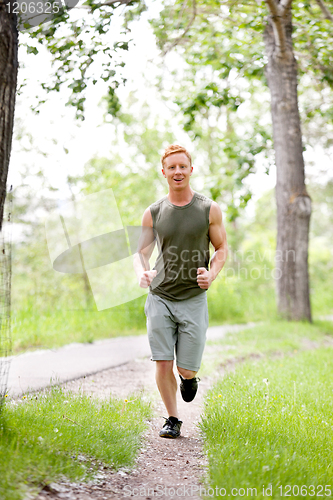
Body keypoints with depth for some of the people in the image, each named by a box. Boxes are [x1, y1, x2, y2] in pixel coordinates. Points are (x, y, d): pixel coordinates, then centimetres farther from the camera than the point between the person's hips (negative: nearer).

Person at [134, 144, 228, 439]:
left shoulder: (209, 210, 1)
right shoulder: (153, 213, 4)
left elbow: (221, 248, 8)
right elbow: (142, 252, 12)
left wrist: (211, 274, -11)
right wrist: (142, 272, -11)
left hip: (193, 299, -1)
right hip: (160, 297, 1)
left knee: (187, 368, 0)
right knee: (163, 363, -4)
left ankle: (189, 378, 38)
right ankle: (173, 420, 14)